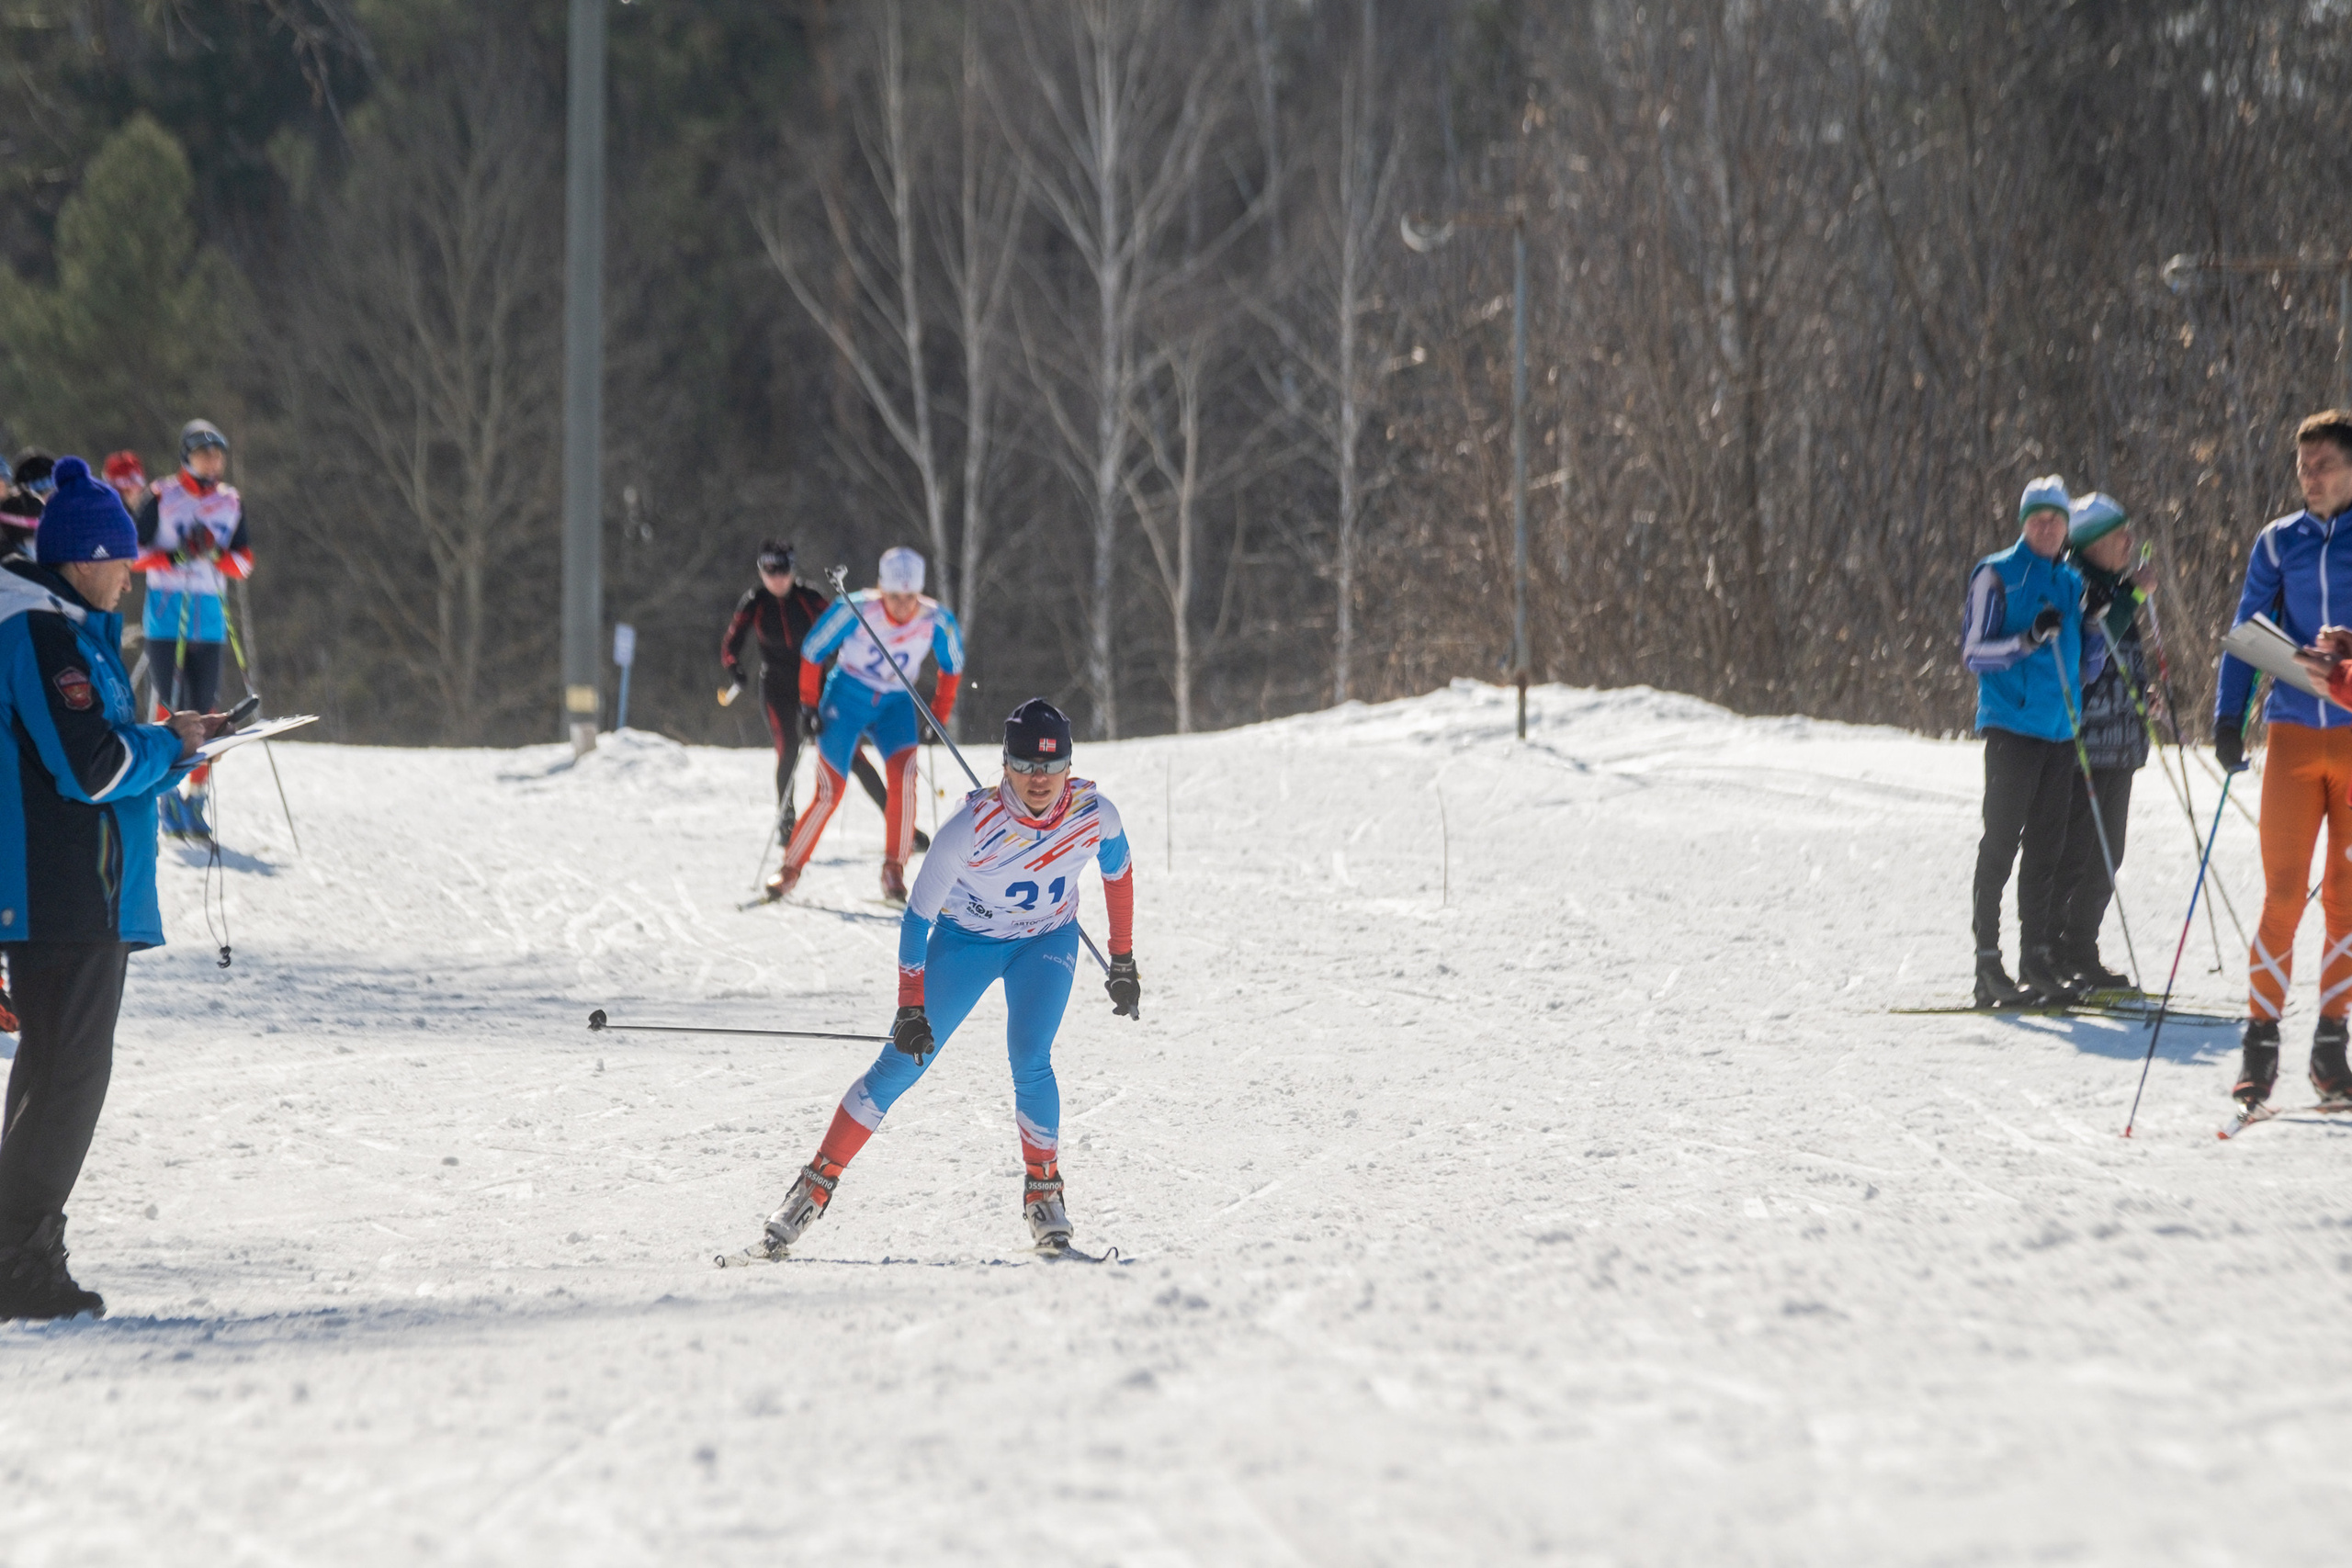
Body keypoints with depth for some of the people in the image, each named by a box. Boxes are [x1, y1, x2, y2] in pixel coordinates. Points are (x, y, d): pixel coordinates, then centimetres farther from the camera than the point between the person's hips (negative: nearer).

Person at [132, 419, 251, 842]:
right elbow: (134, 553, -3)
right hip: (165, 612, -3)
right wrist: (175, 557, -19)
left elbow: (245, 562, 7)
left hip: (209, 615, 3)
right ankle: (169, 796, -1)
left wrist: (214, 553, -12)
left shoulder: (232, 502, 10)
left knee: (203, 710, 1)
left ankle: (195, 798, 10)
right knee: (172, 705, -8)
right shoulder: (163, 498, -1)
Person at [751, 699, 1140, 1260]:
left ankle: (1044, 1191, -3)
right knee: (900, 1064, -5)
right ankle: (816, 1185, 6)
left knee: (1029, 1061, -21)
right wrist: (910, 1009, -21)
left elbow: (1119, 872, 0)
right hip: (965, 939, -1)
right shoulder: (972, 825, -33)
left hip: (1047, 940, 1)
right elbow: (917, 915, -22)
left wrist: (1123, 962, 4)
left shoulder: (1094, 813, -24)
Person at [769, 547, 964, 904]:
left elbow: (952, 667, 6)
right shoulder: (857, 609, -21)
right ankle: (791, 868, 13)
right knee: (829, 792, -7)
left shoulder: (936, 620, -15)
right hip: (847, 697, -1)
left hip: (895, 705, 1)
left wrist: (937, 717, 3)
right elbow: (812, 650, -7)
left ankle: (894, 871, -17)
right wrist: (809, 705, -5)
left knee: (903, 774, -25)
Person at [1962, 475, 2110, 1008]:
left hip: (2059, 732, 6)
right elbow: (1974, 651, -6)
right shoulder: (1996, 575, -1)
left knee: (2047, 848, 7)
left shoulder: (2072, 583, 16)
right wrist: (2029, 639, -20)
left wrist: (2100, 627, 2)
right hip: (2013, 726, -6)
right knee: (2001, 844, -7)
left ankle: (2038, 958, 11)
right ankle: (1988, 964, -8)